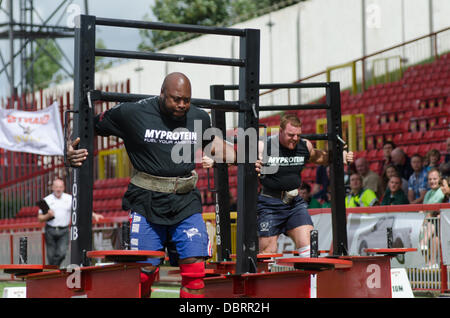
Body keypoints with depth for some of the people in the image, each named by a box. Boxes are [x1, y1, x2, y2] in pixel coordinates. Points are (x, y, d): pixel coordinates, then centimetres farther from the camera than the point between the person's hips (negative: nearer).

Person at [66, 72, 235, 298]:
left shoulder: (199, 118, 6)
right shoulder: (131, 113, -6)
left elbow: (213, 144, 27)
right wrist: (72, 151, -12)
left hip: (186, 203, 3)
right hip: (146, 203, -3)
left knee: (195, 269, -7)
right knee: (143, 270, -3)